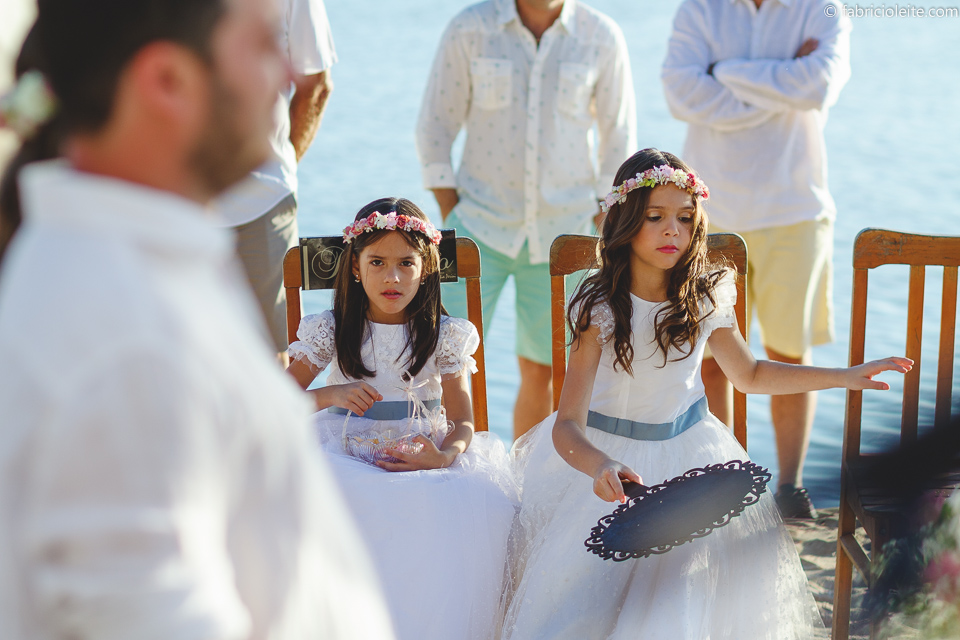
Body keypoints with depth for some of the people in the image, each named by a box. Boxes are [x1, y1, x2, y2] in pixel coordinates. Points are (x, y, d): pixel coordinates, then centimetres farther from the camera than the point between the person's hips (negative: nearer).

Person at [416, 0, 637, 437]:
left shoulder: (602, 37, -3)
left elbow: (619, 139, 4)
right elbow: (434, 127, -1)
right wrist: (450, 219, -6)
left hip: (562, 232, 1)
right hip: (482, 222, -1)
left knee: (539, 371, 9)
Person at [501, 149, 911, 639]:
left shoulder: (707, 297, -5)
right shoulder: (599, 308, -18)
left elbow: (749, 376, 14)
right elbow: (567, 424, -25)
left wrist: (847, 377, 9)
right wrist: (602, 468, -47)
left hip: (687, 449, 3)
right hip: (607, 454, -3)